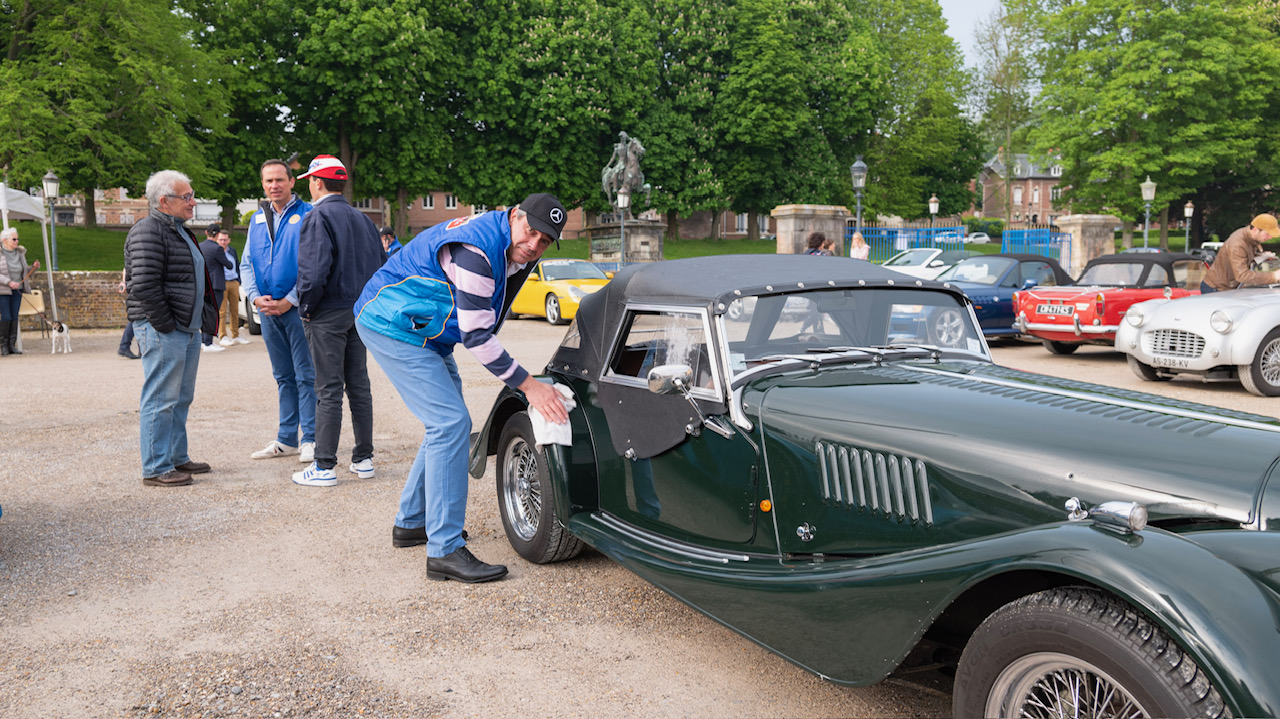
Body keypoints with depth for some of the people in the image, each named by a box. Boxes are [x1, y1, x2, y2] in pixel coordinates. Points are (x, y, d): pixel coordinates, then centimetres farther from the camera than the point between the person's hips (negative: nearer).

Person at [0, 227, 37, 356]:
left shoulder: (20, 252, 8)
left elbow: (25, 271, 15)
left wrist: (34, 267, -3)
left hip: (17, 289, 5)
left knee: (14, 317, 2)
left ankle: (12, 345, 6)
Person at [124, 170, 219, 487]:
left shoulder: (179, 231, 20)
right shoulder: (147, 232, -13)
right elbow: (144, 286, -21)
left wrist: (206, 313, 18)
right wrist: (165, 325, -18)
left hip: (188, 329, 10)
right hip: (162, 332, -10)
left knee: (181, 398, 16)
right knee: (160, 400, -6)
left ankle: (177, 457, 26)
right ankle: (156, 469, 0)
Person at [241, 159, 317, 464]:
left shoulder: (307, 215, -5)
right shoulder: (257, 219, 14)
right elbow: (246, 264, 14)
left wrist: (290, 300, -16)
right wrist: (256, 296, -4)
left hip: (297, 308, -6)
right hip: (267, 309, 6)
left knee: (306, 375, -3)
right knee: (283, 376, 13)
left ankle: (311, 439, 4)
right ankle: (286, 440, 20)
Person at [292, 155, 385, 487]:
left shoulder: (318, 217, -11)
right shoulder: (362, 218, 13)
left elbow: (315, 270, -23)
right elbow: (381, 264, 15)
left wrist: (306, 308, -11)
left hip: (328, 314, -7)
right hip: (360, 311, 7)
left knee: (328, 391, -4)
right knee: (359, 385, 12)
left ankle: (324, 467, 1)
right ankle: (363, 459, 18)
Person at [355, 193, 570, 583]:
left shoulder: (519, 253, 2)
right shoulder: (476, 248, -28)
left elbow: (485, 324, 19)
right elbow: (476, 335, -27)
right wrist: (527, 385, -24)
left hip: (427, 334, 10)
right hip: (392, 326, -10)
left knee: (448, 424, 13)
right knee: (450, 423, -17)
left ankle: (411, 522, 28)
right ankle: (445, 551, -15)